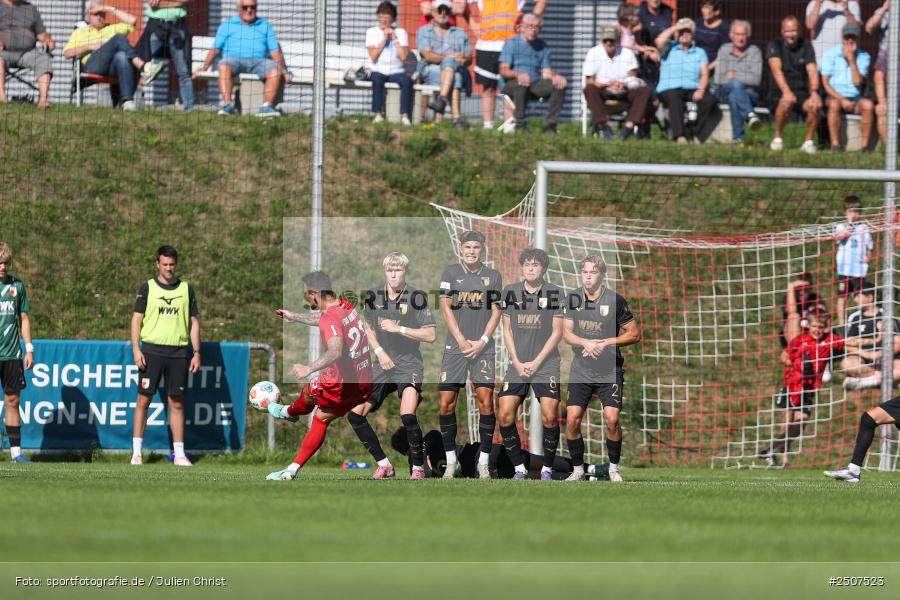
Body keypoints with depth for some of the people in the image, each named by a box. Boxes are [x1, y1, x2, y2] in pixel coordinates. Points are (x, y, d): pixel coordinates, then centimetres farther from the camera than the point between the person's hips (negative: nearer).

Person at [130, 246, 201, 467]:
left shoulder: (187, 289, 9)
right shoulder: (147, 288, 3)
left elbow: (194, 322, 12)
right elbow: (136, 319, 2)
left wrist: (196, 353, 5)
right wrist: (136, 349, -8)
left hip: (179, 352, 2)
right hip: (152, 350, -2)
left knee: (177, 403, 3)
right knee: (143, 400, -3)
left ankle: (179, 453, 6)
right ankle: (136, 452, 2)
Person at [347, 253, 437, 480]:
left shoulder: (417, 297, -8)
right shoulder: (373, 296, 4)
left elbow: (431, 335, -10)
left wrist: (399, 329, -18)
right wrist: (379, 351, 1)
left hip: (408, 363, -5)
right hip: (383, 364, 5)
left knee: (407, 415, -26)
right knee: (355, 414, -2)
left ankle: (418, 468, -9)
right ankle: (384, 465, 11)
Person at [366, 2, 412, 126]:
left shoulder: (400, 32, 6)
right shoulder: (371, 32, 6)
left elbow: (403, 56, -7)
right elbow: (373, 56, -7)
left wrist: (394, 38, -8)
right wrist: (384, 39, -8)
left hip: (396, 72, 1)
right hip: (378, 71, -1)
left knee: (407, 80, -31)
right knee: (377, 80, -35)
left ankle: (404, 115, -33)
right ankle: (378, 114, -33)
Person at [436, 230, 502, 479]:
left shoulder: (492, 276, 7)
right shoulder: (450, 272, 5)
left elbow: (495, 312, 6)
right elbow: (446, 309, 1)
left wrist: (482, 342, -7)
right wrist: (462, 341, -8)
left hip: (483, 347, 0)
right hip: (455, 346, 0)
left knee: (485, 402, -8)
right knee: (447, 403, -4)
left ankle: (483, 463, -2)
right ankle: (451, 462, 6)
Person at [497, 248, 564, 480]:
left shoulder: (555, 293, -2)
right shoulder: (510, 292, 5)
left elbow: (557, 332, -2)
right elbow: (507, 330, 8)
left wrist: (536, 363, -8)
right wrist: (517, 363, -3)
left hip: (545, 364, -3)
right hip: (517, 364, 3)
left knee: (549, 417, -12)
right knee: (505, 416, -7)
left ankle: (547, 469, 2)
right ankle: (519, 468, 5)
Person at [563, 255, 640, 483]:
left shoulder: (615, 301, -7)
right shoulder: (573, 299, 4)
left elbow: (634, 334, -3)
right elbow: (566, 332, 4)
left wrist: (605, 343, -15)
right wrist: (585, 343, -17)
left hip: (610, 371, -3)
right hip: (580, 370, 3)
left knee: (611, 419, -15)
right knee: (572, 419, -7)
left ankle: (614, 468, 4)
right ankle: (577, 469, 9)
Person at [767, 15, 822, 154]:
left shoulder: (806, 46, 7)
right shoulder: (775, 45, -1)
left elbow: (812, 71, -5)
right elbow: (776, 69, -18)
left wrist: (814, 92, -25)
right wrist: (786, 91, -35)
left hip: (802, 92, 2)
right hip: (779, 93, -2)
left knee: (816, 105, -29)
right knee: (787, 102, -37)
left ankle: (808, 141, -9)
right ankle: (777, 138, -16)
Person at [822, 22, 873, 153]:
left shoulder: (863, 57, 6)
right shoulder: (830, 54, 3)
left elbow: (858, 82, -7)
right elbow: (825, 83, -3)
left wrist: (851, 58, -10)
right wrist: (842, 100, -16)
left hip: (855, 98, 1)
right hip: (835, 96, -1)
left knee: (868, 105, -31)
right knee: (834, 104, -36)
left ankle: (864, 145, -29)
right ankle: (835, 145, -34)